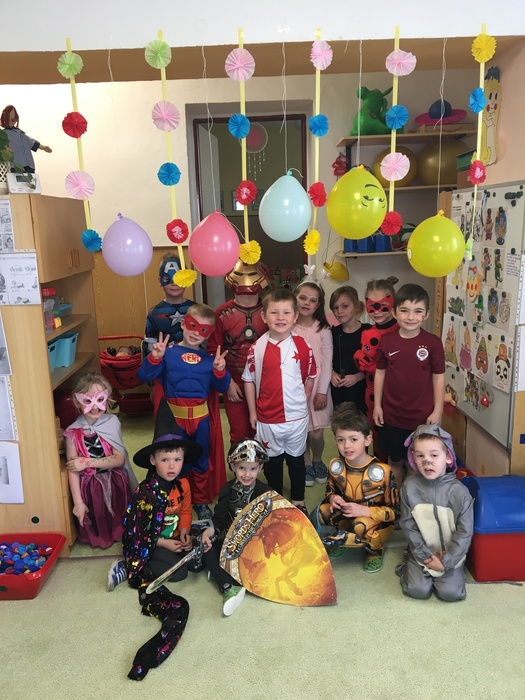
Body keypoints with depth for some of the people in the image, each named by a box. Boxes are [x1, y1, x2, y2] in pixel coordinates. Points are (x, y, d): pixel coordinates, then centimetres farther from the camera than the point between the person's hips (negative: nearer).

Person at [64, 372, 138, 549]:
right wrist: (78, 502, -13)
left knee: (119, 519, 17)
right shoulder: (73, 432, -13)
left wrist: (88, 462, -21)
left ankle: (119, 533, 45)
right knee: (96, 524, 14)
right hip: (90, 488, -1)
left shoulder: (112, 423, -10)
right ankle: (98, 538, 42)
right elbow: (73, 470, -11)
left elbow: (119, 459, -13)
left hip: (115, 484, 1)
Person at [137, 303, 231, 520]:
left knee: (202, 461, 16)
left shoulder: (210, 358, 4)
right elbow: (143, 376, -13)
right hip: (175, 415, -2)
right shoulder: (168, 353, -5)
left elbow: (222, 388, 1)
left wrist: (220, 370, -17)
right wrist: (154, 358, -28)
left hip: (201, 415, 3)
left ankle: (201, 501, 35)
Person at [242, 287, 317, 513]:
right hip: (267, 418, 0)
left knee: (296, 460, 18)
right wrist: (252, 411, 0)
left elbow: (310, 377, 3)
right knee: (272, 461, 18)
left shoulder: (302, 346, -8)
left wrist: (300, 401, 0)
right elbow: (249, 380, -1)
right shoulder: (257, 348, -9)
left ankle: (298, 501, 37)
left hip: (297, 416, 0)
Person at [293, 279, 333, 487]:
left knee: (316, 433, 0)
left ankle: (317, 461, 30)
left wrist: (322, 391, -7)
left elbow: (327, 361, -3)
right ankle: (306, 464, 29)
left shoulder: (323, 329, -2)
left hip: (317, 386, 0)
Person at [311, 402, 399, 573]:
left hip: (376, 522, -4)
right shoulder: (335, 466, -10)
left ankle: (374, 549, -2)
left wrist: (366, 511, -30)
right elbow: (330, 490, 9)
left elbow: (395, 511, -16)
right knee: (317, 516, -22)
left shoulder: (382, 472, -22)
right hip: (347, 517, 4)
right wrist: (333, 498, -16)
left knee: (362, 526, -37)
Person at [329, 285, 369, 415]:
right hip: (337, 391, 3)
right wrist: (332, 373, -4)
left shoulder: (367, 331, -6)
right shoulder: (333, 332, 6)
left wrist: (357, 377, -16)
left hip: (360, 391, -3)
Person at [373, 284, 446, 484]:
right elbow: (380, 373, 5)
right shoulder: (386, 341, -4)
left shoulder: (432, 342, -10)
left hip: (422, 417, -2)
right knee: (395, 461, 17)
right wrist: (377, 405, 5)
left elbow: (438, 378, -3)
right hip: (392, 416, 2)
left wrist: (437, 411, -4)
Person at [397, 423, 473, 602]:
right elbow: (408, 525, -6)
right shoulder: (409, 487, -13)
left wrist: (446, 562, -14)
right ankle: (410, 565, 19)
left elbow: (465, 532, -12)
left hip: (450, 553, 0)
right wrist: (425, 556, -10)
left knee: (450, 592, -14)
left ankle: (449, 567, 17)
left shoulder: (459, 491, -16)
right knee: (417, 590, -13)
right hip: (422, 552, 0)